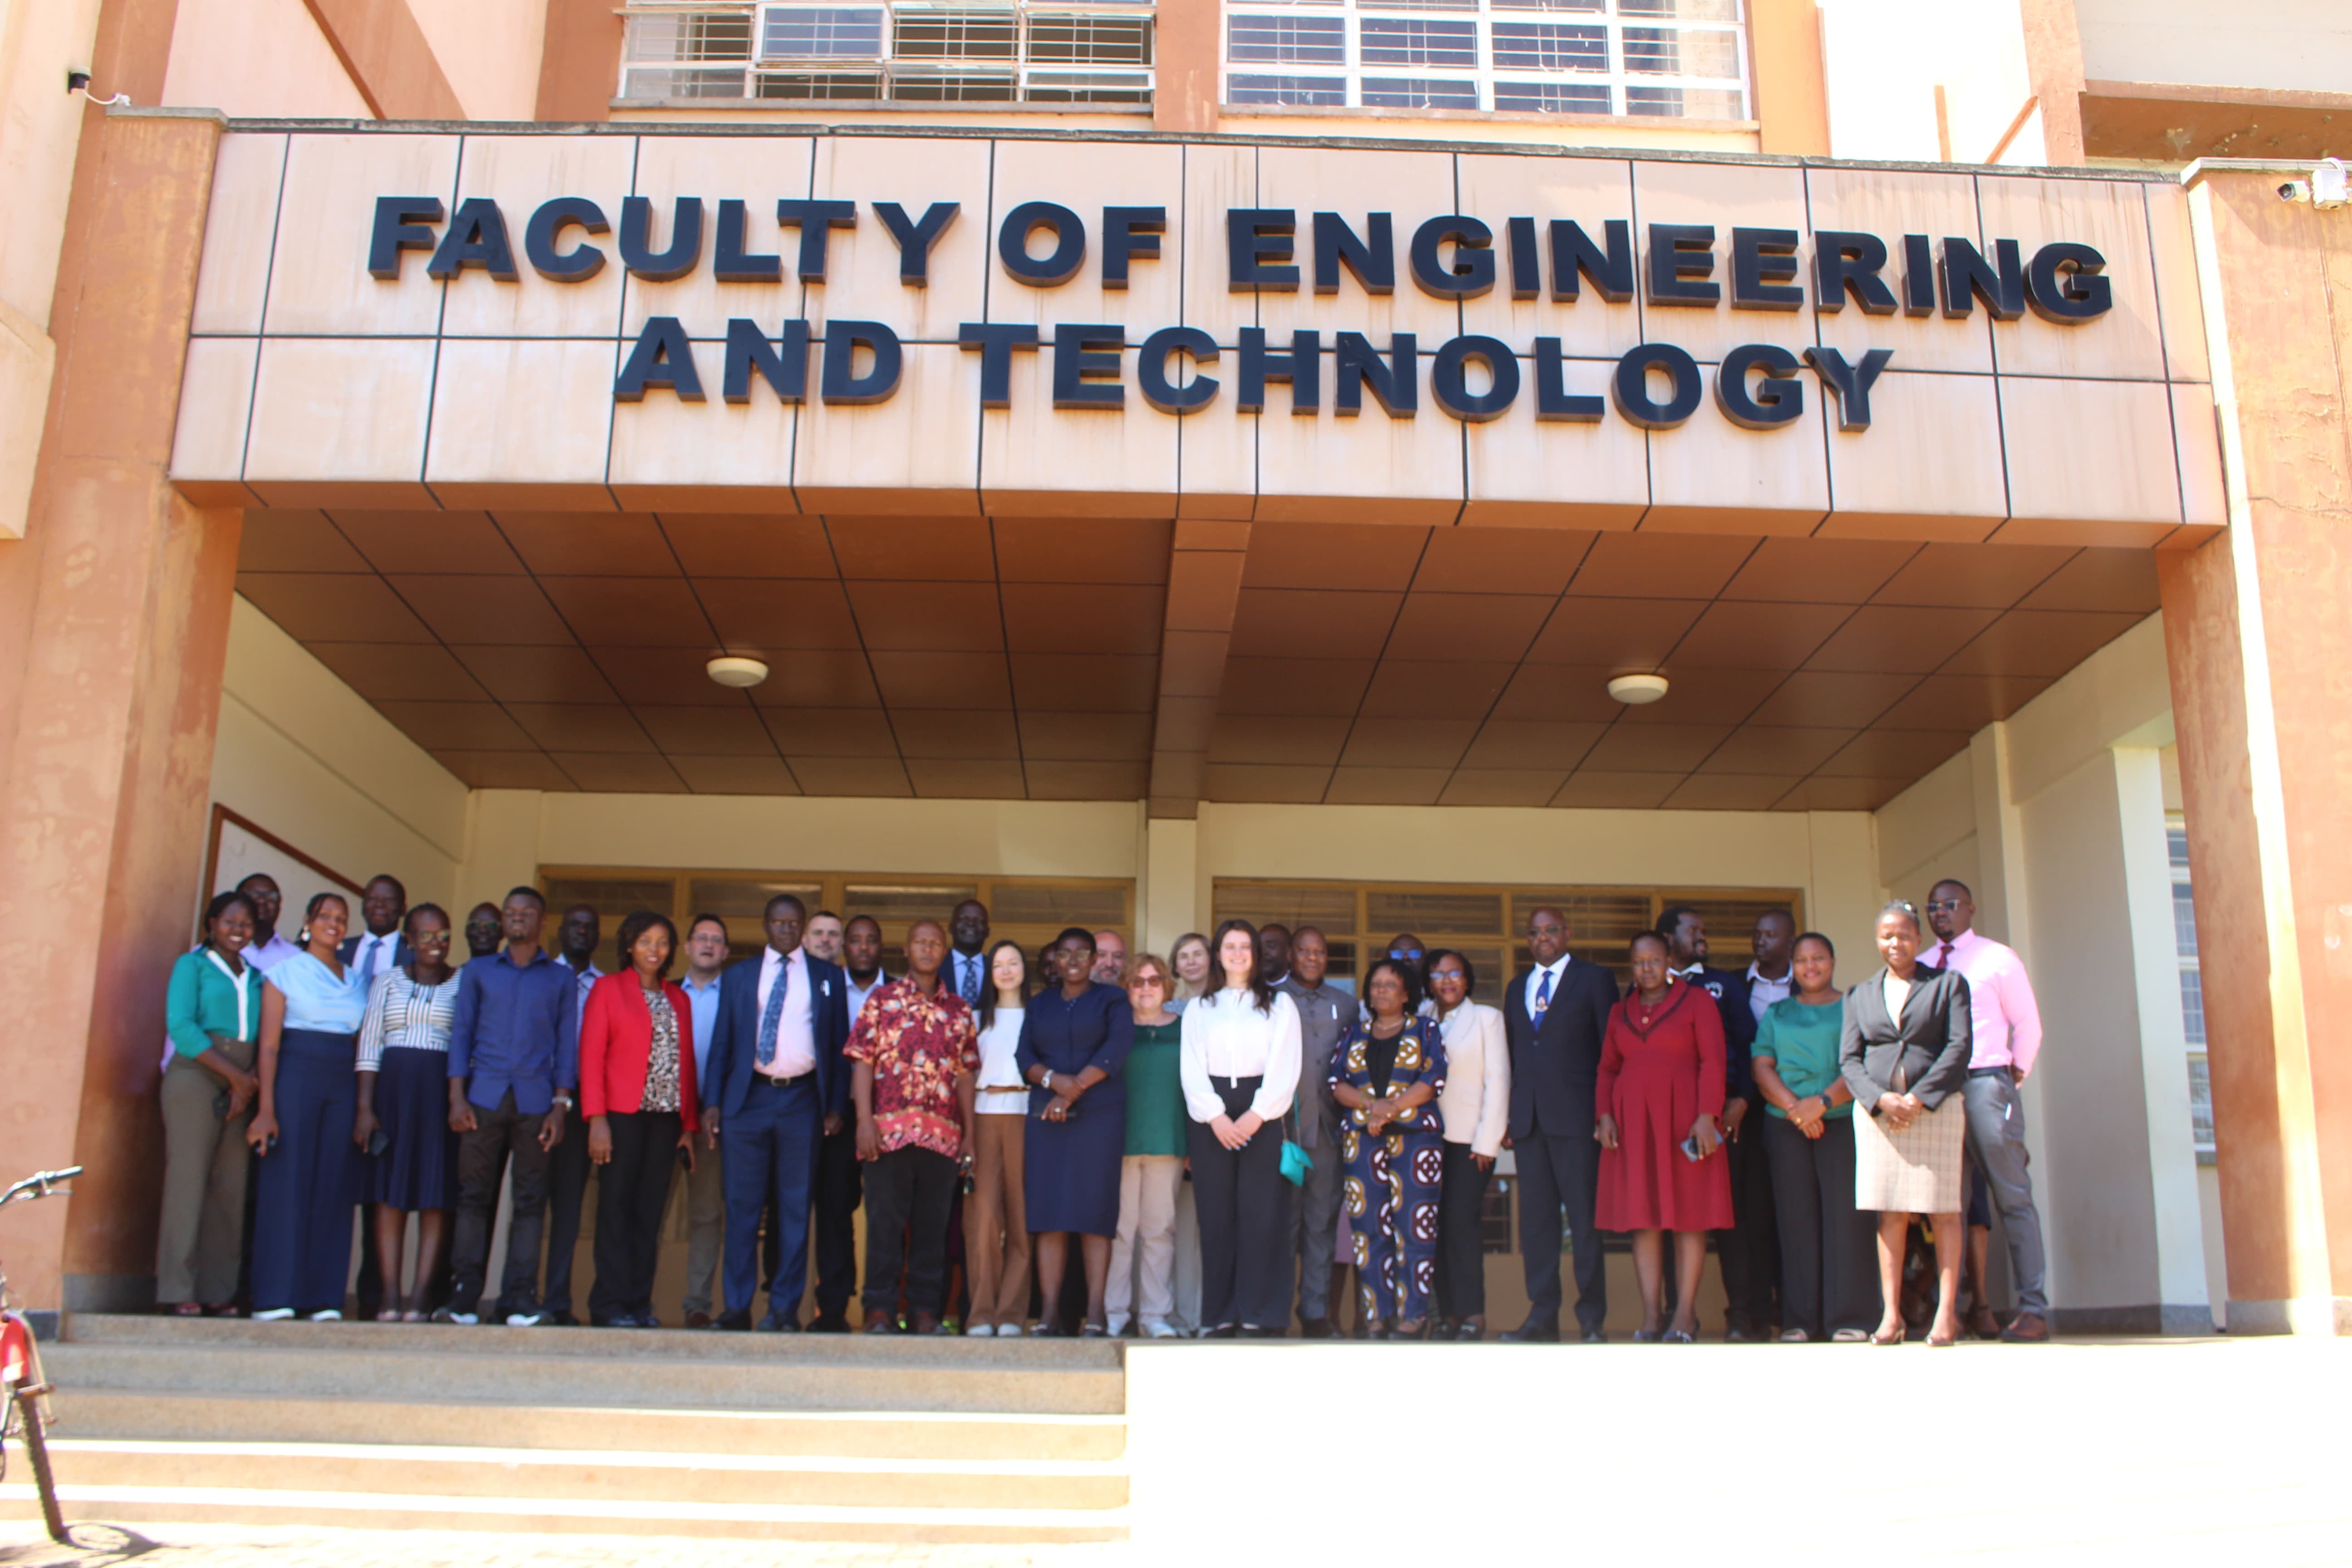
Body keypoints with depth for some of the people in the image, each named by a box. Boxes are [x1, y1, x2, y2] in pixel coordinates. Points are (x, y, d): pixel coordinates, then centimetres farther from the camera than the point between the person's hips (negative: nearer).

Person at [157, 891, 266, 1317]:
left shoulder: (255, 976, 19)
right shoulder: (192, 965, 7)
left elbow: (264, 1037, 11)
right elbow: (181, 1026, -5)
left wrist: (248, 1085, -7)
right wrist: (234, 1074, -11)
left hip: (242, 1085, 4)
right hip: (196, 1077, -4)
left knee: (231, 1187, -1)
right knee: (189, 1179, -8)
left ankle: (217, 1290, 2)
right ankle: (179, 1290, -5)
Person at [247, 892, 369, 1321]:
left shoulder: (356, 982, 16)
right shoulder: (286, 971, 4)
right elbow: (269, 1044, -3)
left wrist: (364, 1106, 4)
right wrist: (266, 1109, -11)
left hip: (342, 1087, 4)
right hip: (295, 1079, -4)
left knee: (334, 1189, 1)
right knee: (287, 1185, -4)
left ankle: (323, 1300, 5)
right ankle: (275, 1298, 1)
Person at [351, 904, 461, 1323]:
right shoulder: (388, 982, 11)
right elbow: (369, 1047, 7)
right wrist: (365, 1108, -2)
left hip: (442, 1091, -1)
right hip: (392, 1088, 1)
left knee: (436, 1196, -3)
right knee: (390, 1193, 0)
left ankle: (420, 1297, -1)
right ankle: (389, 1296, 4)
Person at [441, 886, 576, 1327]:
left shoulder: (560, 978, 14)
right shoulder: (477, 972, 16)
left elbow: (567, 1043, 9)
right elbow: (461, 1033, 11)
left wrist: (561, 1105, -1)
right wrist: (457, 1096, 0)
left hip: (535, 1102, 0)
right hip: (484, 1098, 1)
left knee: (531, 1200, -3)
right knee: (474, 1196, -2)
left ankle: (520, 1300, -2)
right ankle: (464, 1296, 2)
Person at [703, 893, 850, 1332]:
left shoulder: (828, 977, 11)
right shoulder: (738, 977, 13)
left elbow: (839, 1044, 8)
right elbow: (722, 1042, 11)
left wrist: (836, 1106, 0)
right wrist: (712, 1102, 1)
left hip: (802, 1101, -1)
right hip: (748, 1099, 1)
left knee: (795, 1208, 1)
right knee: (742, 1207, 1)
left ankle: (785, 1308, 6)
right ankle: (737, 1307, 7)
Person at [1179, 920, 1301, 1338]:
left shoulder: (1279, 1004, 11)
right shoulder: (1199, 1009, 16)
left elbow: (1285, 1067, 1)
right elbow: (1192, 1069, 5)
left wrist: (1256, 1116, -11)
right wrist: (1216, 1117, -9)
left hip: (1263, 1117, -1)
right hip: (1211, 1119, 2)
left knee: (1262, 1215, -6)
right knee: (1216, 1216, 0)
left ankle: (1263, 1316, -4)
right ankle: (1219, 1316, 3)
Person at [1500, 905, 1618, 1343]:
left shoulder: (1594, 979, 5)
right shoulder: (1517, 987, 19)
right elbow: (1512, 1053, 17)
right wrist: (1509, 1117, 8)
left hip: (1576, 1115, -5)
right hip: (1528, 1118, 5)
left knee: (1584, 1216, -3)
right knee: (1536, 1217, 4)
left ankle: (1592, 1318, 3)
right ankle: (1543, 1316, 9)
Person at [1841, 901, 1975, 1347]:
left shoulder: (1948, 984, 9)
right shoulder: (1860, 995, 15)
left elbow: (1959, 1047, -2)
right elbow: (1848, 1060, 8)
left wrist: (1919, 1098, -12)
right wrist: (1883, 1099, -10)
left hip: (1936, 1107, -2)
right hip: (1878, 1110, 2)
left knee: (1943, 1209, -1)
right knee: (1890, 1212, -1)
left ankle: (1947, 1311, 3)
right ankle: (1891, 1314, -1)